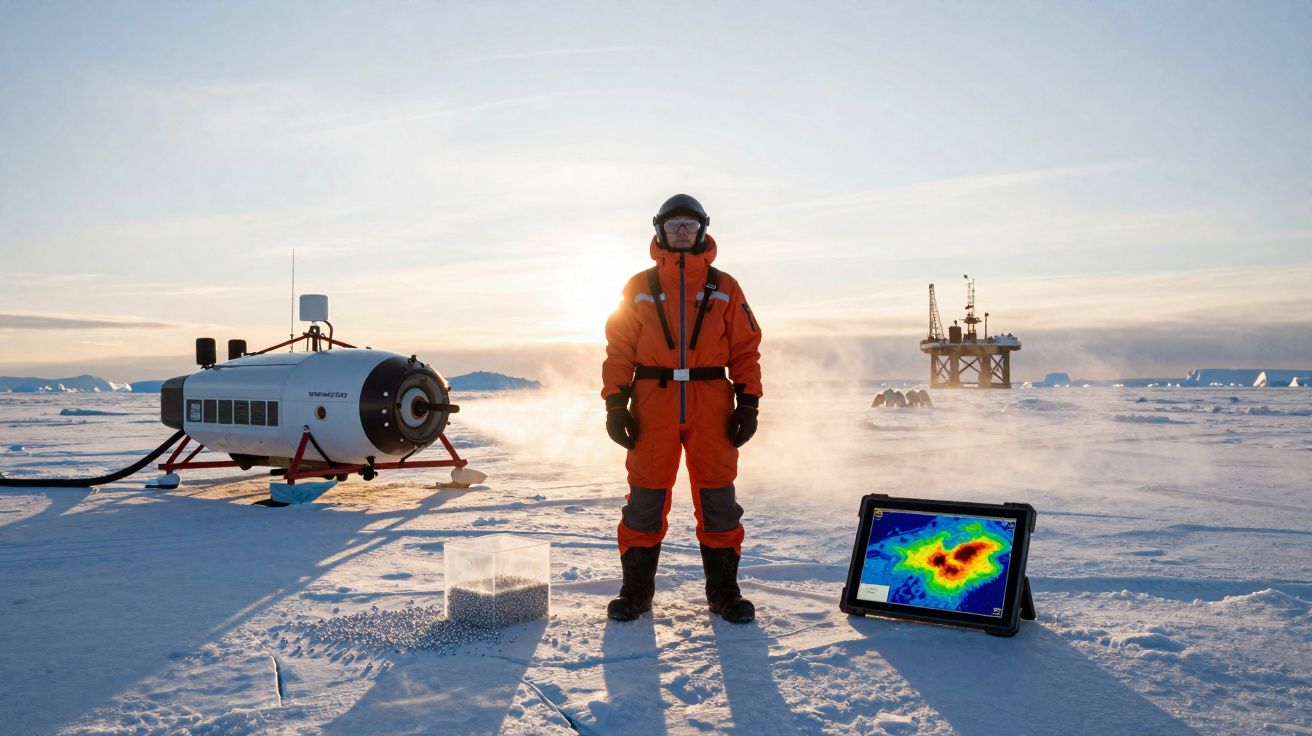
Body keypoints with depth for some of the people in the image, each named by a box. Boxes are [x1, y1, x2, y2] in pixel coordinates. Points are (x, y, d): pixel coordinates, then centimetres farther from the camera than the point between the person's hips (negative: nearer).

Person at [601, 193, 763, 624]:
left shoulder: (724, 288, 10)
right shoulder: (640, 287, 9)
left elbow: (746, 348, 8)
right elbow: (619, 349, 6)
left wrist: (748, 402, 0)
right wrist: (615, 403, -2)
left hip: (711, 405, 1)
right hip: (654, 403, 0)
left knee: (717, 498, 4)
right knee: (645, 499, 3)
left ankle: (723, 589, 16)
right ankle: (636, 589, 15)